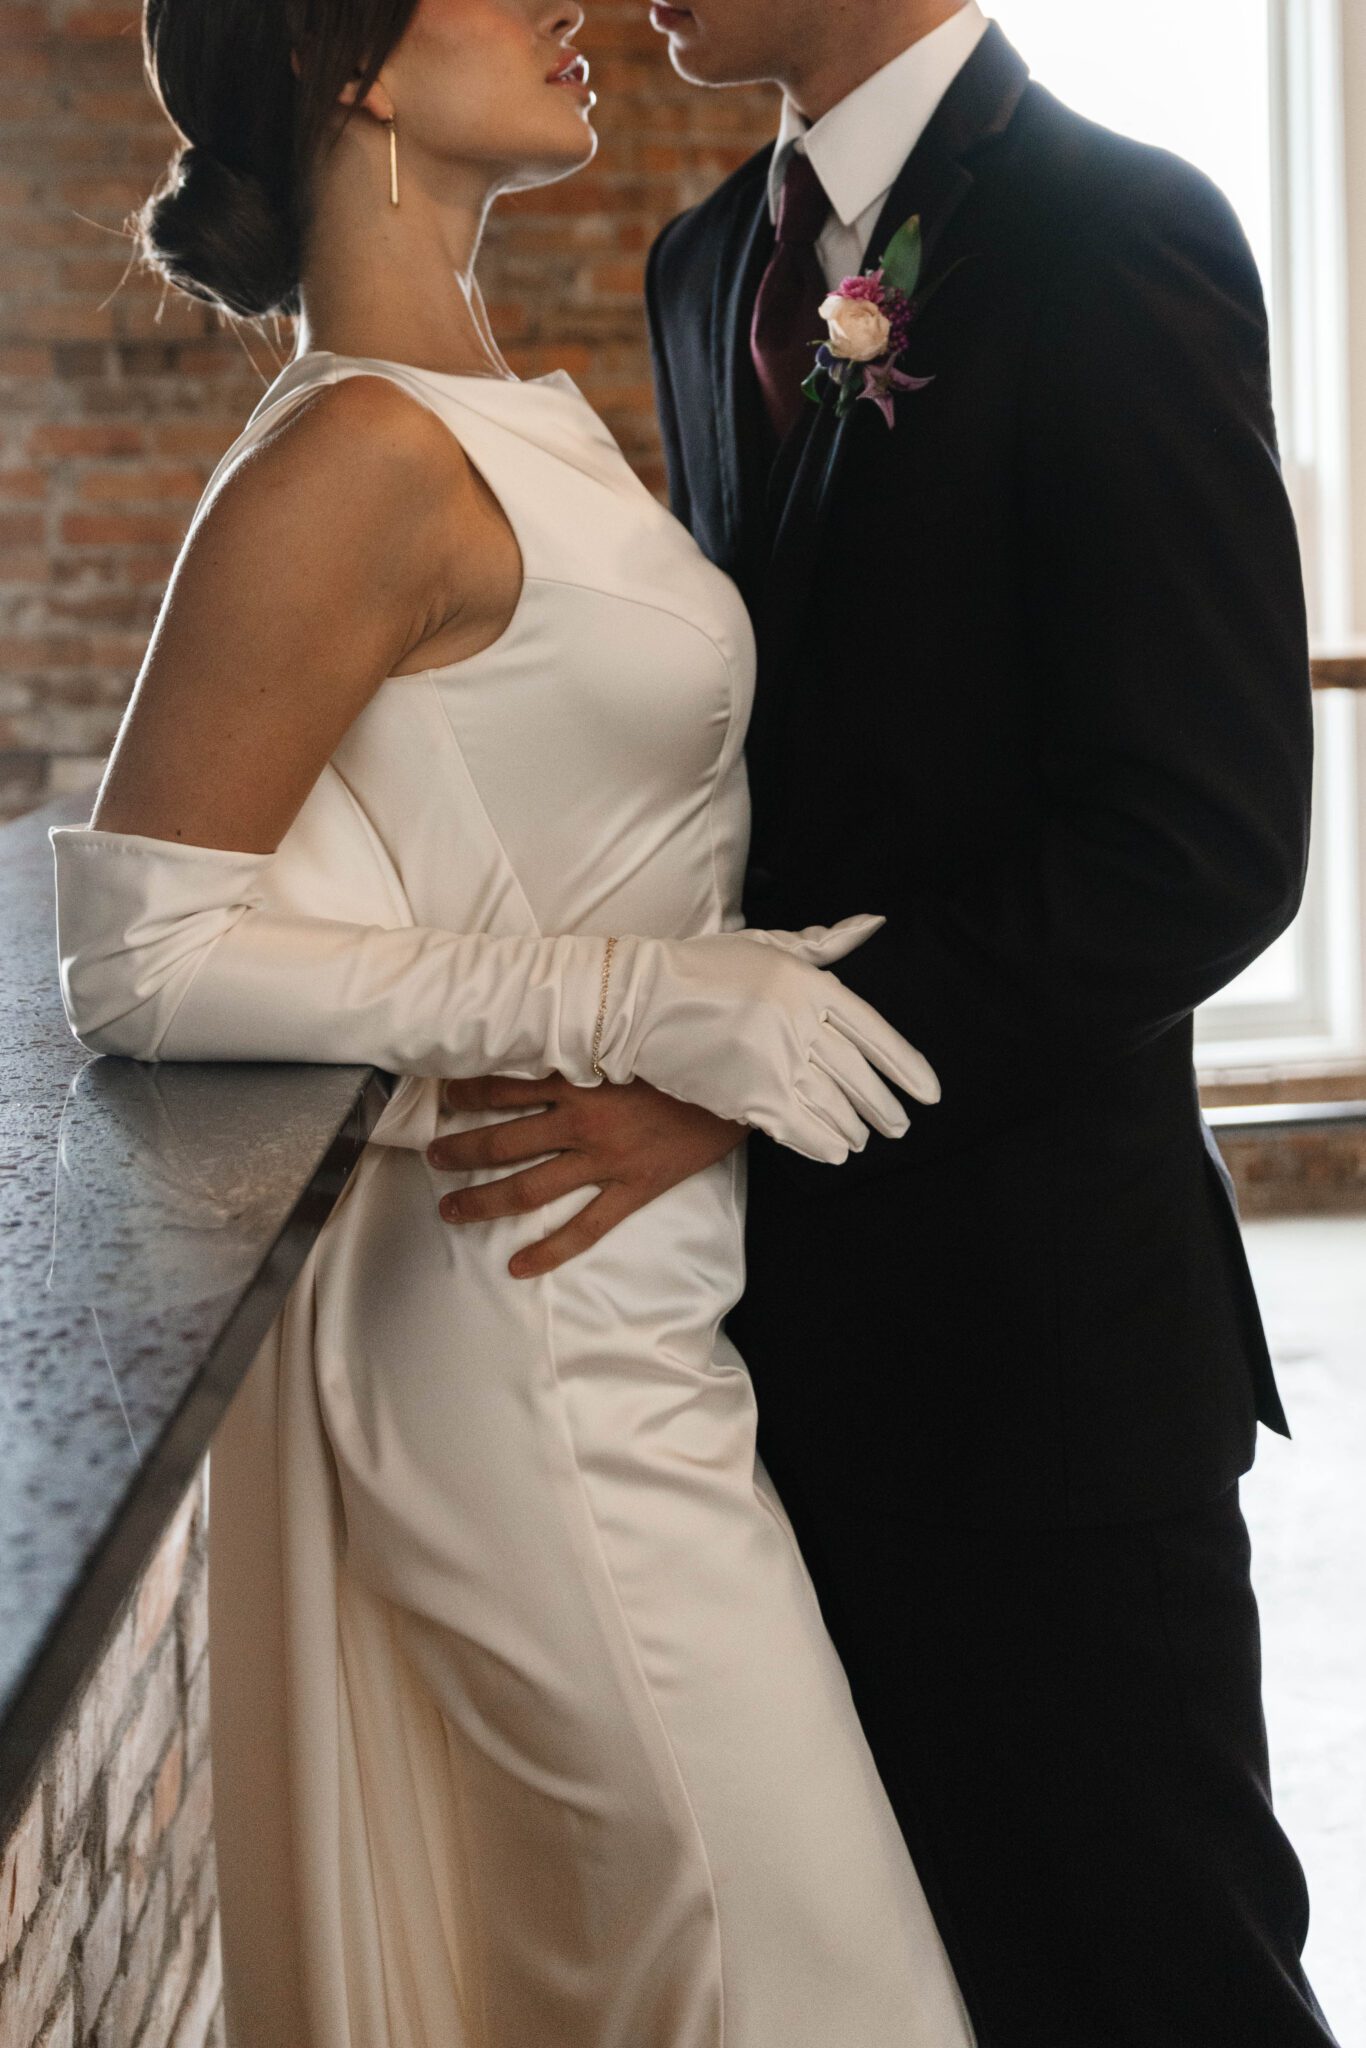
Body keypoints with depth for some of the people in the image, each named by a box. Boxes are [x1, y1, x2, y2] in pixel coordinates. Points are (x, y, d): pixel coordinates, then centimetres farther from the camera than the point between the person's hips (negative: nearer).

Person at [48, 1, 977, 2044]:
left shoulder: (516, 411, 10)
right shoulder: (359, 460, -17)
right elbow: (138, 955, -20)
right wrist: (654, 1001, -22)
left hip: (633, 1305, 8)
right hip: (544, 1335, -8)